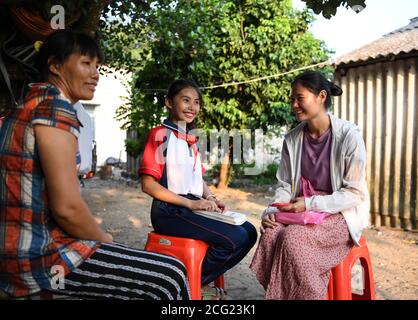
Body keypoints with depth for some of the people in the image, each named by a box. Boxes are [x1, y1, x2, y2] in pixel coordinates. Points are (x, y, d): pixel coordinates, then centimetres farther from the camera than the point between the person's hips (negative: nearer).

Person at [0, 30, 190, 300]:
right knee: (171, 276, -11)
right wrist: (105, 238, -5)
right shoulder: (56, 107, -15)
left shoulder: (29, 104, 16)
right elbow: (66, 207, -24)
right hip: (40, 255, -10)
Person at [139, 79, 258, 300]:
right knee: (235, 238, -21)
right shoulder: (160, 135, -8)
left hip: (195, 208, 8)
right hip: (170, 211, -8)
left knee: (249, 232, -2)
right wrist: (190, 203, -18)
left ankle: (201, 281, 7)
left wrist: (210, 198, 0)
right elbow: (148, 184, -14)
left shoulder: (191, 139, 17)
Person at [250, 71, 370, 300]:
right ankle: (278, 294, -8)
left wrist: (310, 204, -20)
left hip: (340, 213, -4)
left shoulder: (349, 136, -12)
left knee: (293, 237, -30)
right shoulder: (292, 139, 4)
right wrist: (273, 210, -11)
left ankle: (301, 294, -9)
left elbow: (354, 194, -11)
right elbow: (284, 185, 9)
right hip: (303, 209, 4)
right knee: (270, 234, -26)